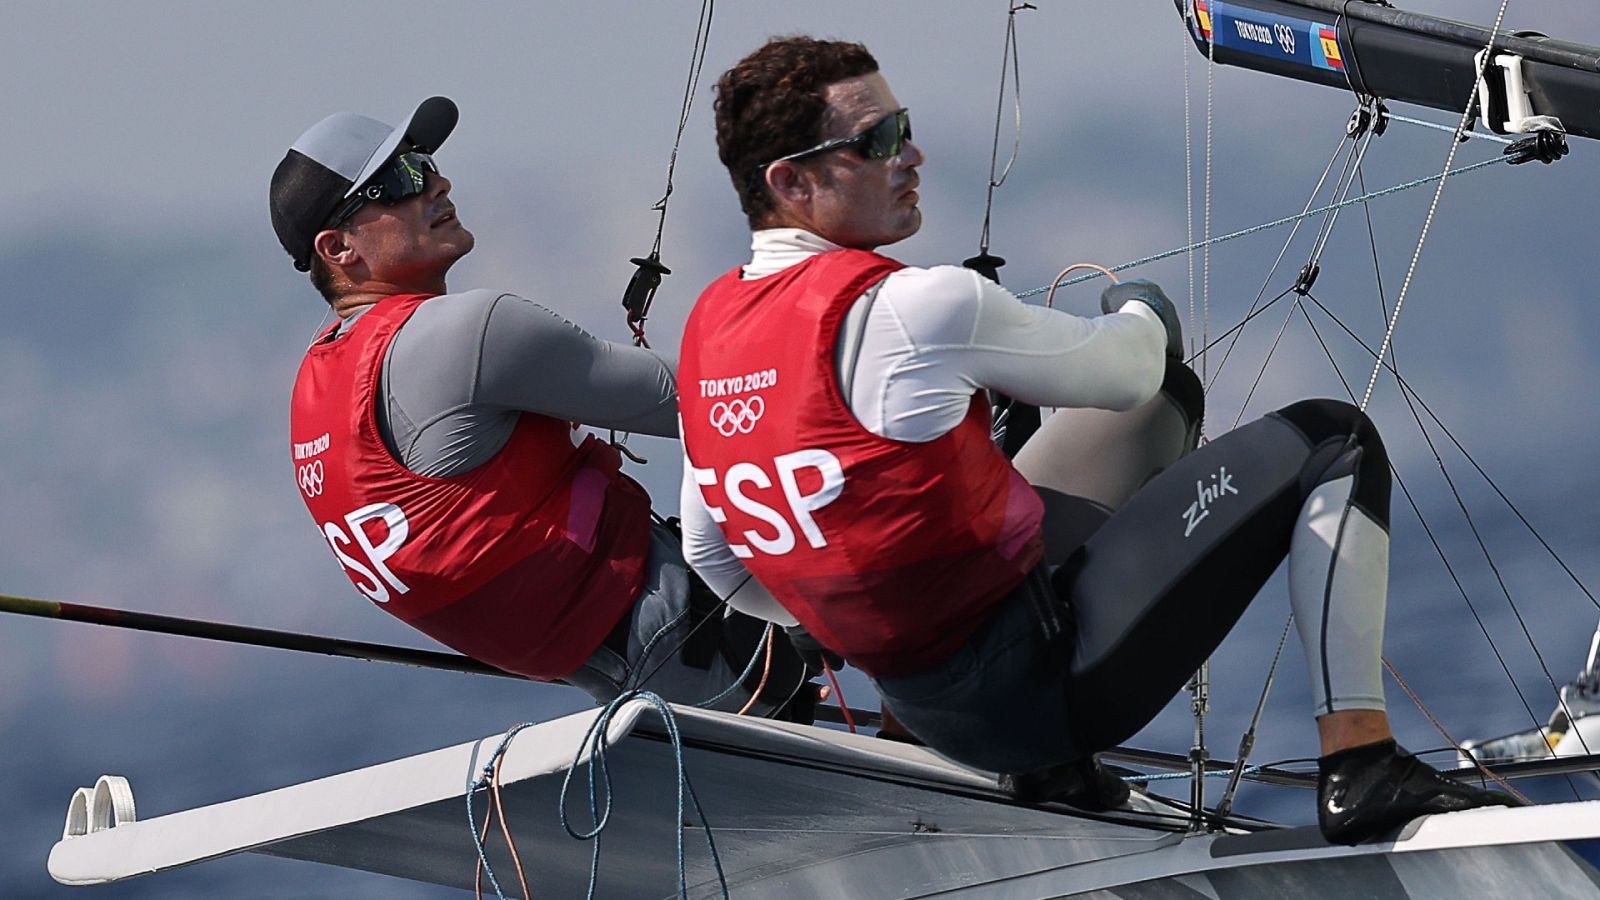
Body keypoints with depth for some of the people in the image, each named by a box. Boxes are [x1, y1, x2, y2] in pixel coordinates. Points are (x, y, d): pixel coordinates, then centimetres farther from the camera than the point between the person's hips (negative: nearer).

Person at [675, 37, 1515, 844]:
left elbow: (713, 562, 15)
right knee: (1331, 445, 1)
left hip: (931, 709, 9)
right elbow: (1125, 367, -7)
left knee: (1166, 398, 27)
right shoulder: (914, 309, -24)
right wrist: (1142, 313, 17)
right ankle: (1360, 771, -4)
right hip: (1047, 673, -9)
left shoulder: (707, 329, 2)